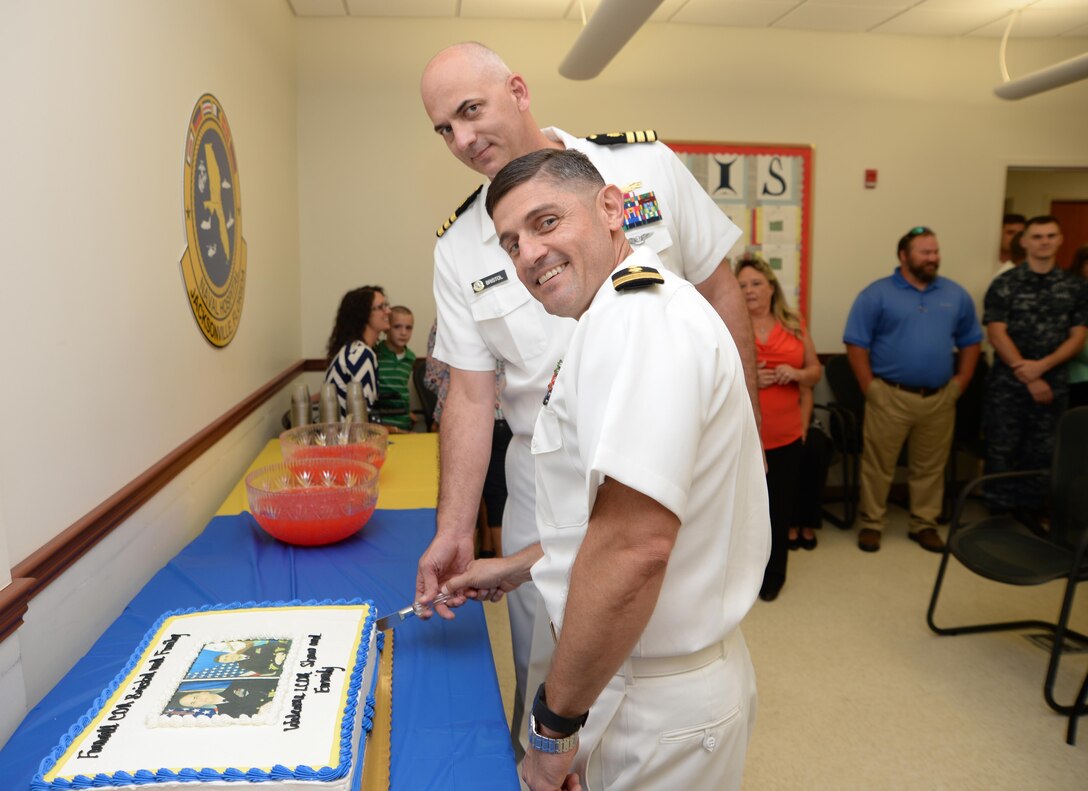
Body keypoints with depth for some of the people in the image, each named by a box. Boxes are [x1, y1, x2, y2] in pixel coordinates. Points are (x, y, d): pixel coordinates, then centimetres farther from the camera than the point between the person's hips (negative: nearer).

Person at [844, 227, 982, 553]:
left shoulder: (956, 294, 9)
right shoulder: (877, 294, -5)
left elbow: (970, 342, 16)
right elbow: (856, 344, -7)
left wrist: (959, 383, 7)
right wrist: (870, 387, -10)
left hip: (939, 398, 4)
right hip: (890, 396, -4)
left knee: (930, 466, 13)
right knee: (878, 465, 3)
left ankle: (924, 524, 27)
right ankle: (871, 523, 17)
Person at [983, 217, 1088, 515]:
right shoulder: (1005, 285, -2)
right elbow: (997, 334, -8)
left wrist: (1041, 367, -13)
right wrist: (1028, 378, -12)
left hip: (1053, 382, 2)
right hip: (1008, 382, -2)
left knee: (1042, 453, 8)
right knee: (1002, 451, 2)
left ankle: (1032, 514, 21)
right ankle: (1000, 516, 14)